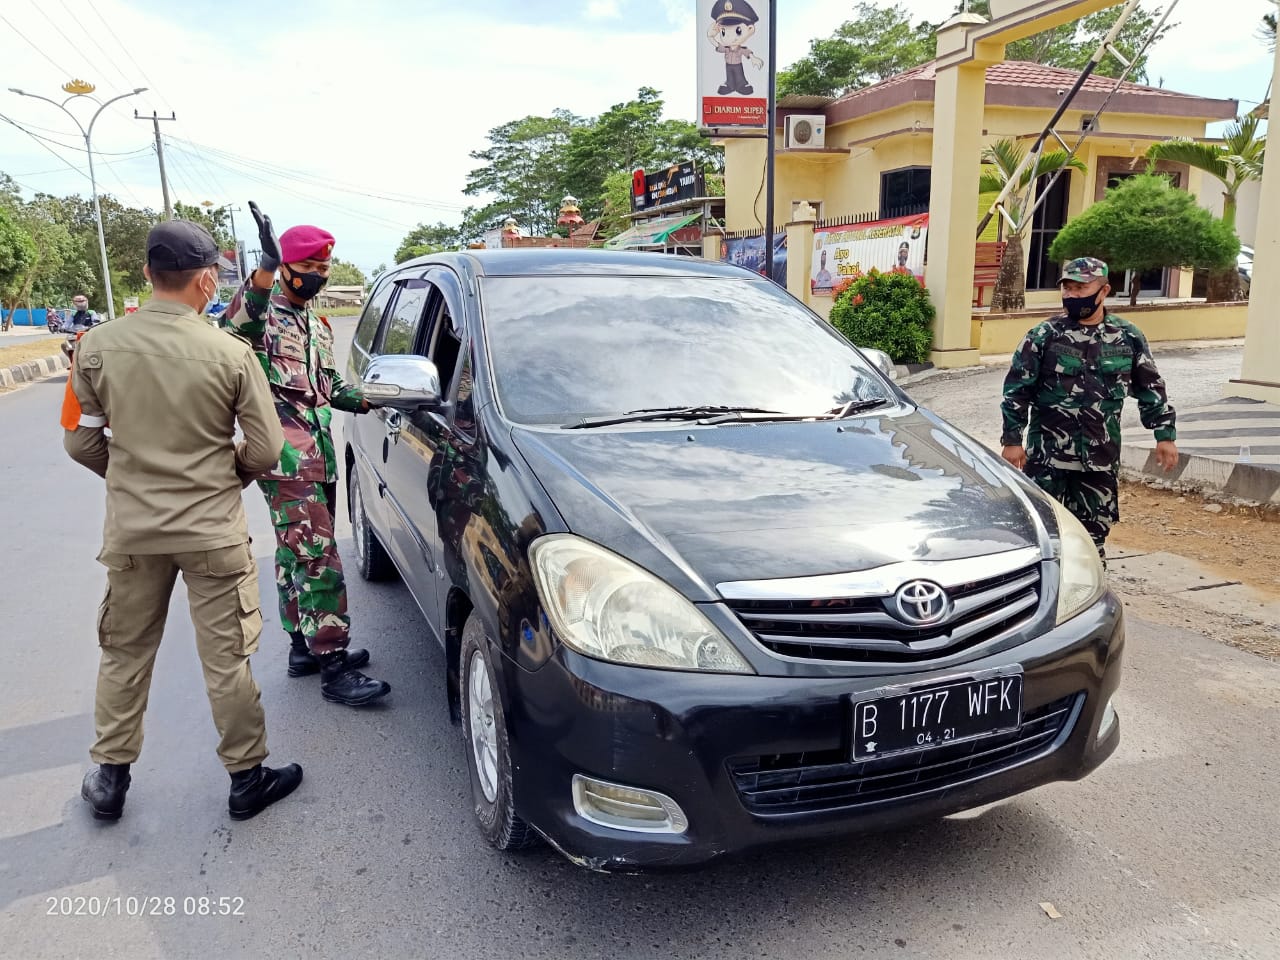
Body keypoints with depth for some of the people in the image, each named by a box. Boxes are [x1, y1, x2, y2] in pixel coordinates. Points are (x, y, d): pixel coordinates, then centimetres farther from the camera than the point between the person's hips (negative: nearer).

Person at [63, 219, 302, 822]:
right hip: (212, 531, -3)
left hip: (131, 529, 3)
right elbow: (264, 450, -9)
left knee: (123, 654, 19)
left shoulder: (97, 348, -7)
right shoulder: (231, 354, -14)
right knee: (226, 659, 8)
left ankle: (109, 778, 32)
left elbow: (81, 443, 1)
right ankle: (247, 779, 21)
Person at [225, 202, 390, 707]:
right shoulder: (264, 311, -3)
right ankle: (334, 668, -8)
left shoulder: (317, 325, 23)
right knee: (319, 560, -11)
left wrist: (363, 400, 12)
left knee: (296, 556, 16)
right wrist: (266, 267, -38)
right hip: (287, 458, -9)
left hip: (320, 456, 9)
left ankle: (303, 646, 26)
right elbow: (235, 329, -28)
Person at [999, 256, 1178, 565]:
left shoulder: (1128, 338, 4)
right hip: (1047, 456, -2)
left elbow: (1151, 389, 13)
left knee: (1094, 528, 10)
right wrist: (1012, 440, -6)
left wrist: (1165, 435, 9)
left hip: (1100, 458, 3)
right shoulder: (1044, 335, -4)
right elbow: (1017, 390, -3)